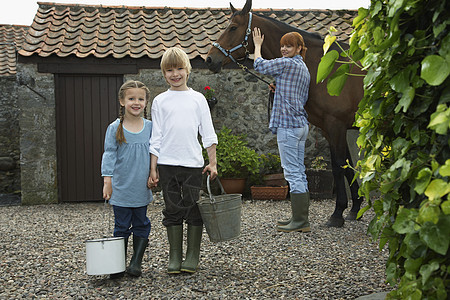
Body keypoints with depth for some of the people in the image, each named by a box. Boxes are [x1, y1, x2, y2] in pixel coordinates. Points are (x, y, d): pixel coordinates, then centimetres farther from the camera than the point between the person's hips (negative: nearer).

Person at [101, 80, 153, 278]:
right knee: (122, 227, 5)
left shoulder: (150, 127, 3)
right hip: (121, 188, -2)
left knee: (141, 225, 7)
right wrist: (107, 180, -9)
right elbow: (109, 154, -5)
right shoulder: (115, 128, -5)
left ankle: (136, 263, 16)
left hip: (142, 188, 2)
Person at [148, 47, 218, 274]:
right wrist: (153, 169, 2)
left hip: (193, 163, 0)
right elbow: (156, 138, 7)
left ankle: (193, 256, 13)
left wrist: (212, 162, 3)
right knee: (172, 210, 5)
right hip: (167, 163, 1)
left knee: (193, 209, 2)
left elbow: (208, 133, 8)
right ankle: (174, 256, 15)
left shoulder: (197, 98, 7)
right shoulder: (160, 101, 7)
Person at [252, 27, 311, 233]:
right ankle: (300, 217, 20)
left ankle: (301, 221, -5)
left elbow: (259, 65, 0)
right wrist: (279, 88, 17)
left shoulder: (287, 63, -11)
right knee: (298, 172, 13)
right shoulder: (304, 68, 18)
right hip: (301, 124, 10)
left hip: (288, 125, -10)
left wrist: (257, 45, 16)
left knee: (293, 173, -7)